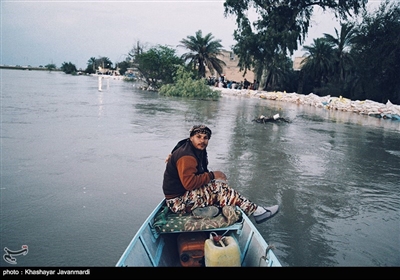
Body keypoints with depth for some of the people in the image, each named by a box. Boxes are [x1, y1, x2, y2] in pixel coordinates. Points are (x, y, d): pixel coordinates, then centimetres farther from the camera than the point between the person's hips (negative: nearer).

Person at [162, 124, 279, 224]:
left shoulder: (196, 151, 11)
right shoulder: (186, 157, -22)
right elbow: (189, 183, -30)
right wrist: (211, 175, -20)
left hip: (185, 194, 11)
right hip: (178, 201, -11)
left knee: (220, 183, 5)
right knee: (219, 188, -20)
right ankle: (256, 211, -14)